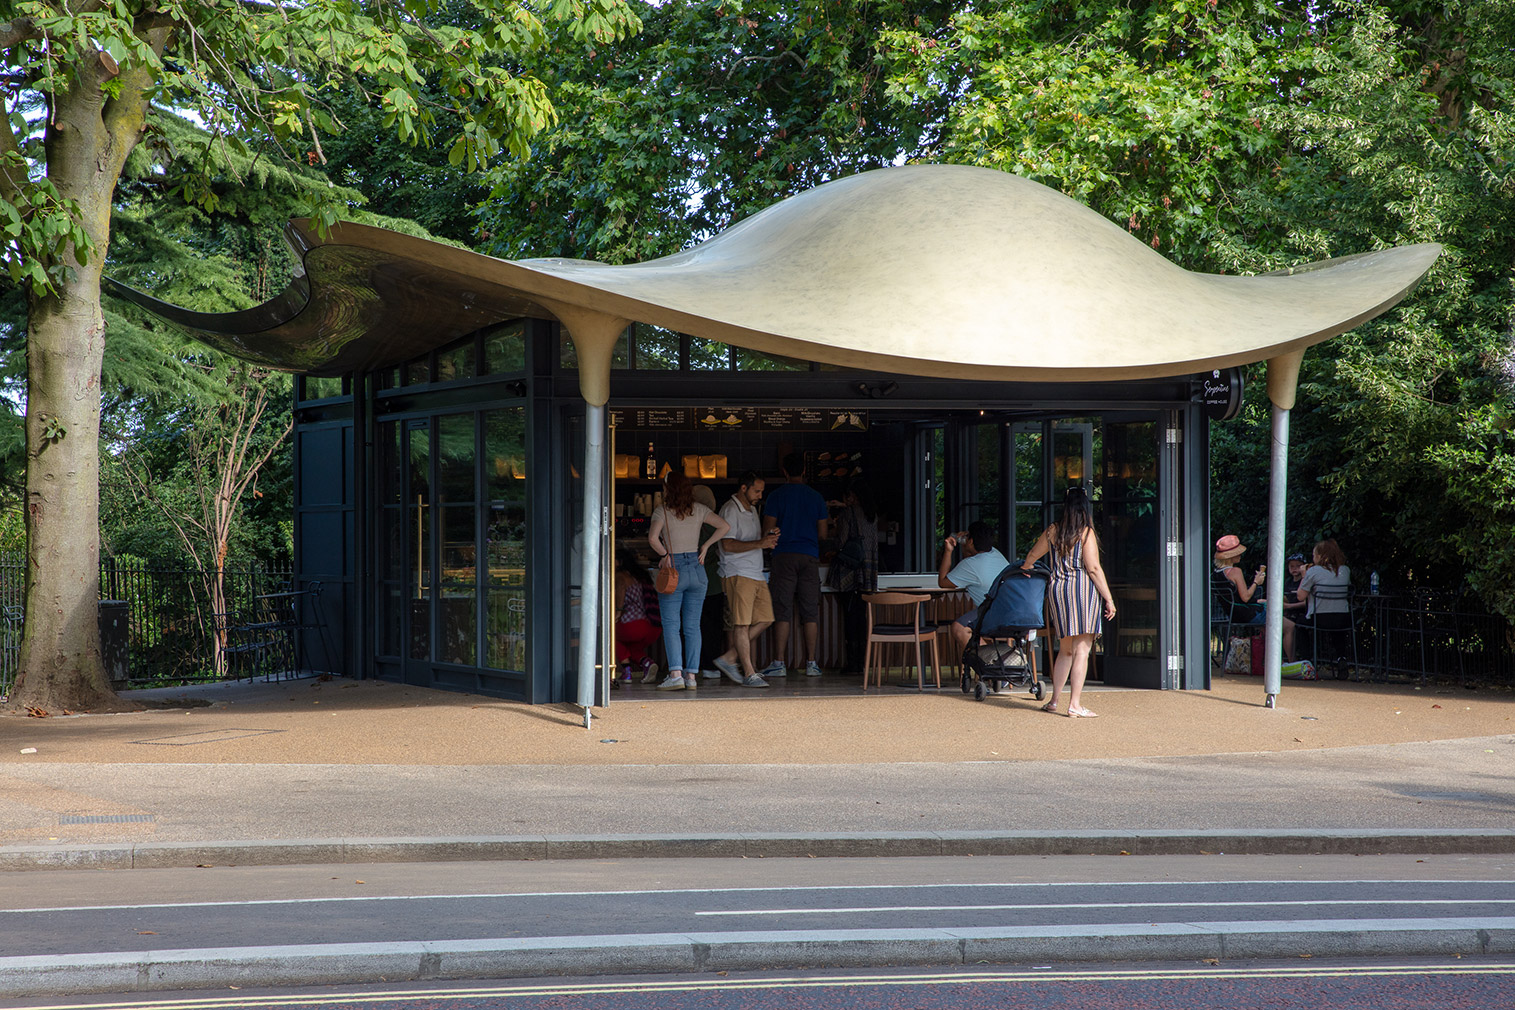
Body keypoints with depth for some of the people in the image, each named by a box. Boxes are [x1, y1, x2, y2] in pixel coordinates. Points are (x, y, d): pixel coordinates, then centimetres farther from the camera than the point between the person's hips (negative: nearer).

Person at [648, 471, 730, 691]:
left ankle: (675, 674, -15)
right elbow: (724, 526, 1)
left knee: (671, 625, -3)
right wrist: (705, 545, 7)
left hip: (673, 568, -4)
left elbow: (652, 537, -19)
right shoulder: (698, 510, 6)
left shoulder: (663, 510, -6)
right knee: (692, 626, 7)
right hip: (696, 568, 4)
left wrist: (664, 554, -4)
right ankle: (692, 675, 4)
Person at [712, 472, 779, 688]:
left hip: (756, 575, 9)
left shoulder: (752, 510, 21)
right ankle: (749, 674, -9)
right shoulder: (730, 510, -8)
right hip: (738, 574, -9)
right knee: (742, 624, -8)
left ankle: (729, 658, 11)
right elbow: (728, 545, -18)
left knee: (764, 619, 4)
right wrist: (759, 543, -23)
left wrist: (767, 539, 8)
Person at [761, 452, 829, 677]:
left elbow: (768, 530, -4)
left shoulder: (776, 496, -1)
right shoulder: (816, 497, 8)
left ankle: (779, 663, -7)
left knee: (782, 611, -3)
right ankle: (811, 663, 3)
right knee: (810, 611, 4)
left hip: (784, 556, -2)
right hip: (810, 557, 2)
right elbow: (822, 534, 9)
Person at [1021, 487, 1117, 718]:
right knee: (1081, 650, -3)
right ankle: (1075, 705, -7)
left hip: (1057, 588, 5)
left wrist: (1025, 568, 48)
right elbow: (1093, 569, -10)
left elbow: (1031, 556, 26)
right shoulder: (1086, 533, -5)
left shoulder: (1052, 532, 10)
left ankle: (1054, 700, 18)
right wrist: (1109, 599, -6)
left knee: (1065, 650, 17)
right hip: (1082, 587, -5)